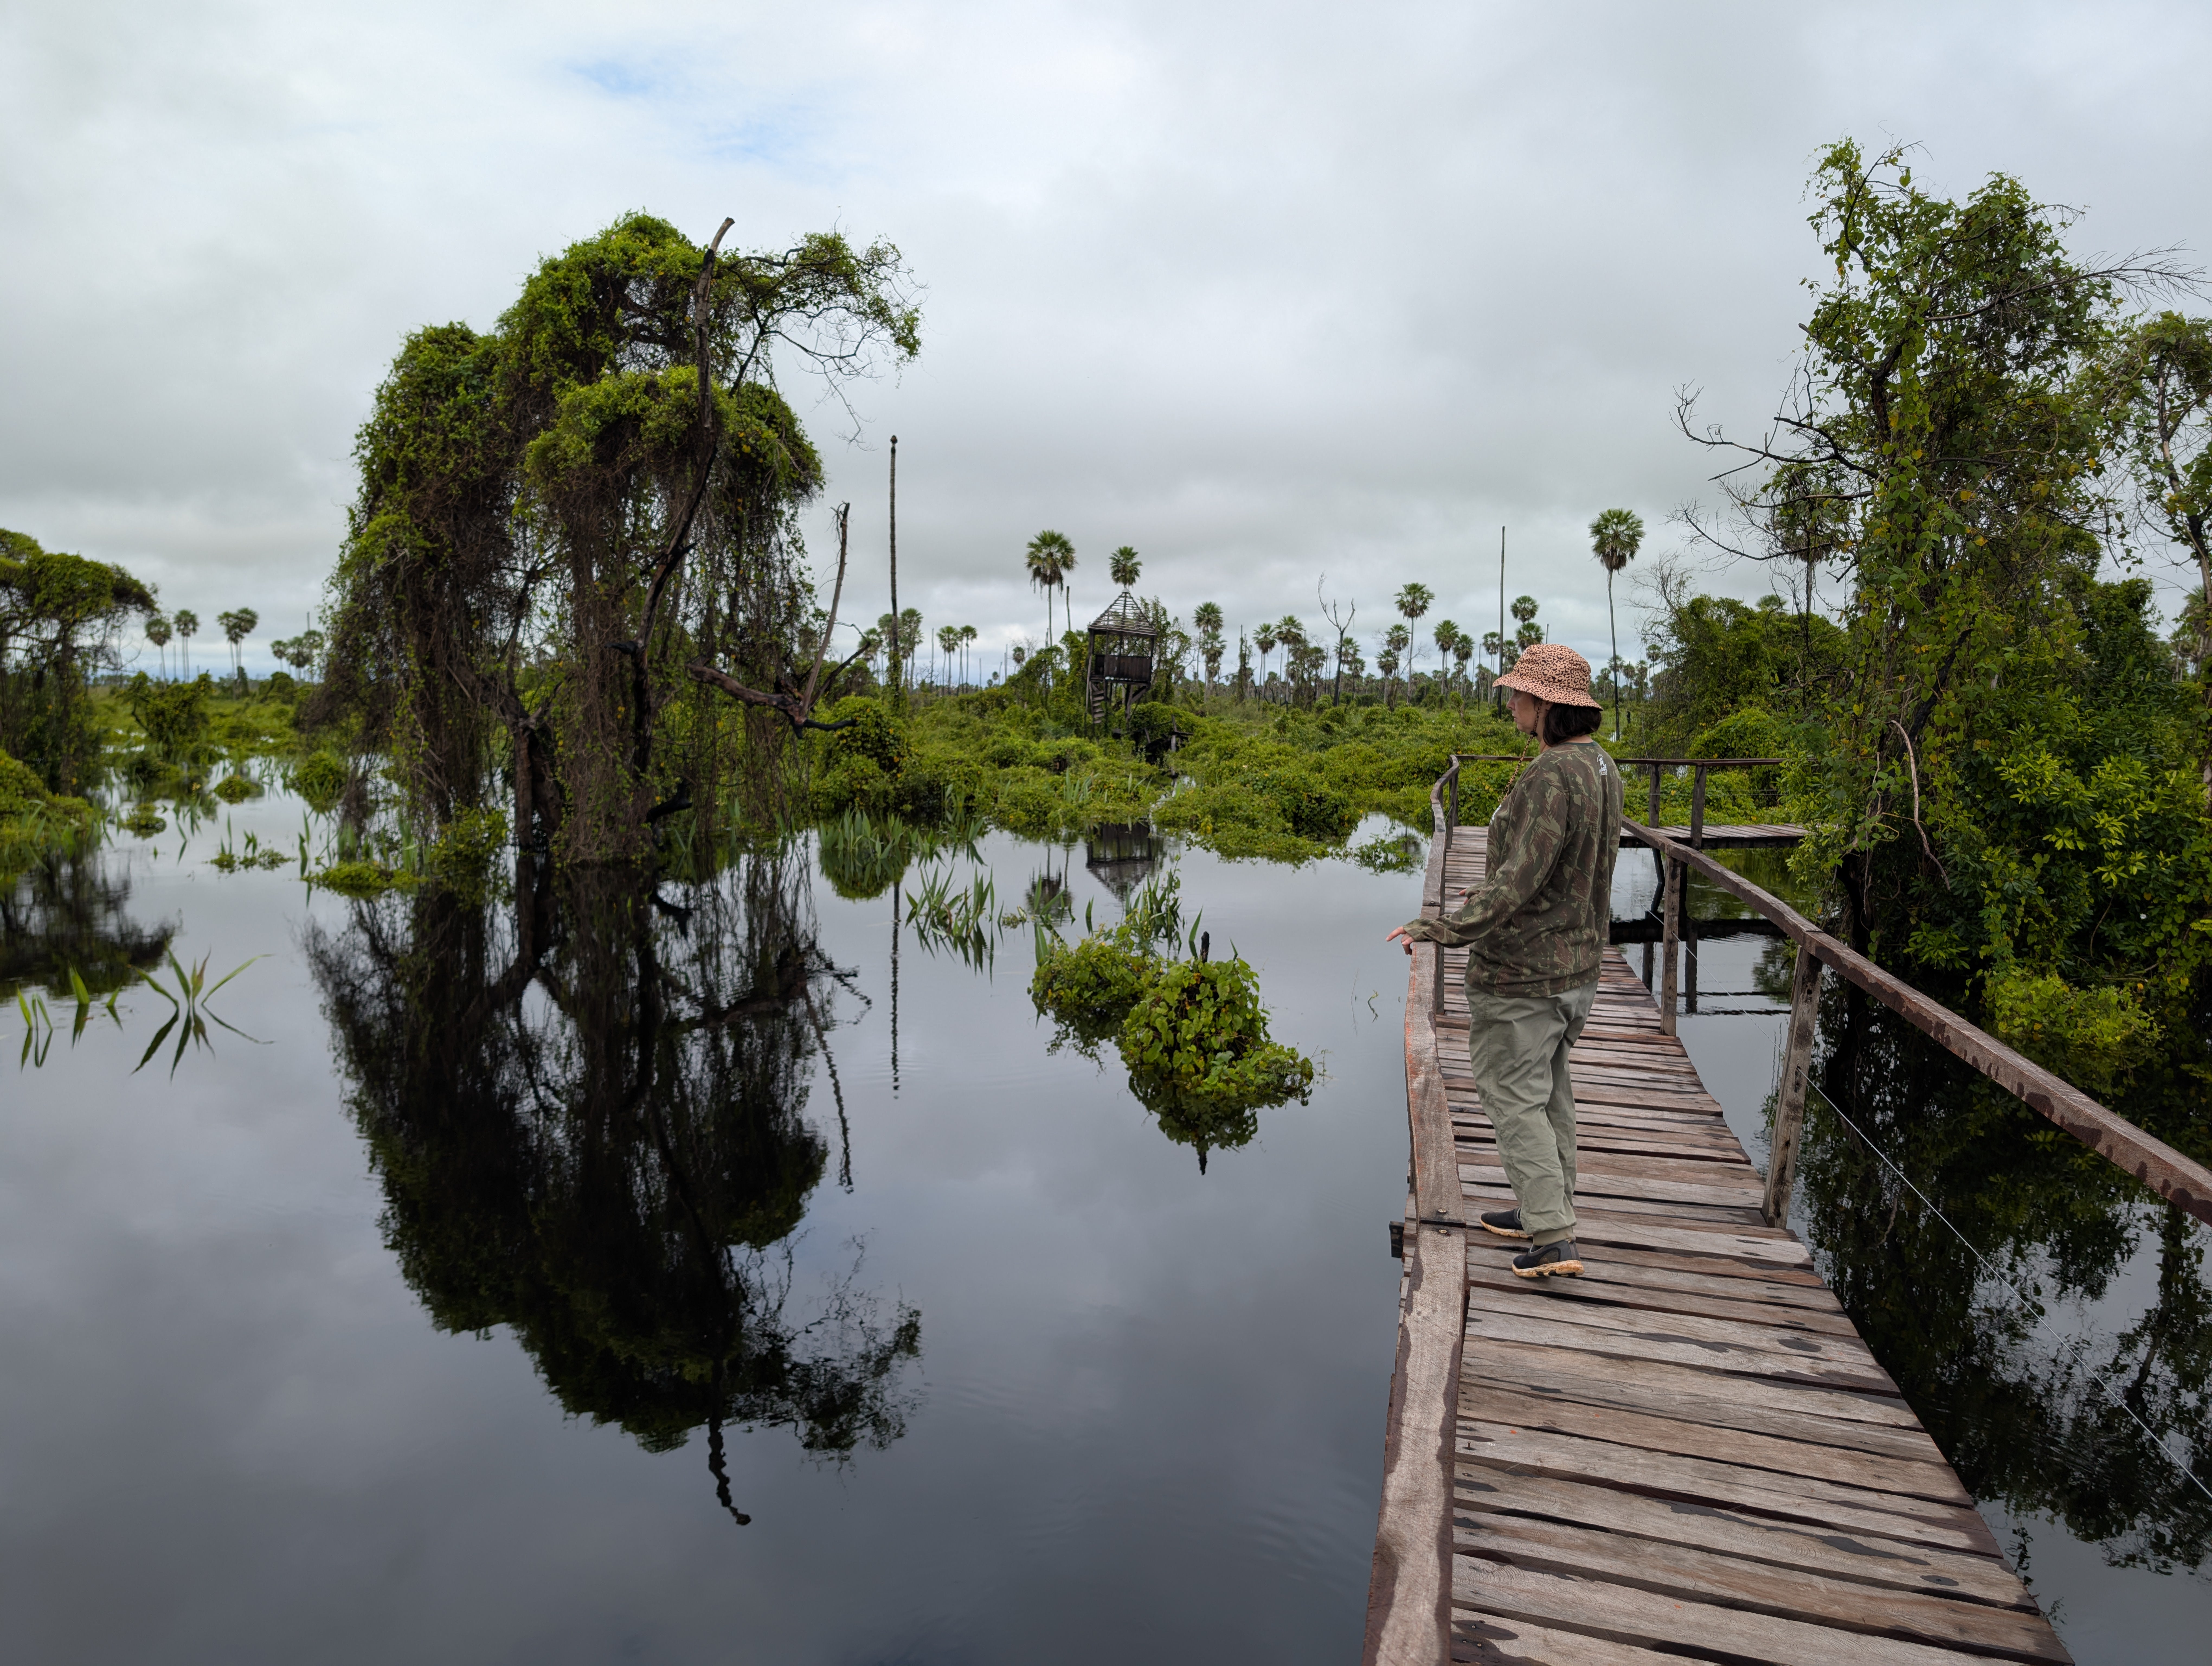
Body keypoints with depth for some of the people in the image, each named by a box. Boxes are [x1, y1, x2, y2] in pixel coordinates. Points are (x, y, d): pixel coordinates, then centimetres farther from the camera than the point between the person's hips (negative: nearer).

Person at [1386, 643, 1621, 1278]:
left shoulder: (1549, 778, -25)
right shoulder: (1601, 766, 5)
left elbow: (1519, 883, -30)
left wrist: (1442, 929, -29)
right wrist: (1496, 889, 28)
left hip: (1522, 970, -9)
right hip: (1577, 963, 9)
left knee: (1515, 1098, 2)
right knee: (1548, 1089, 20)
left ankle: (1553, 1241, 7)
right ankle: (1547, 1211, 34)